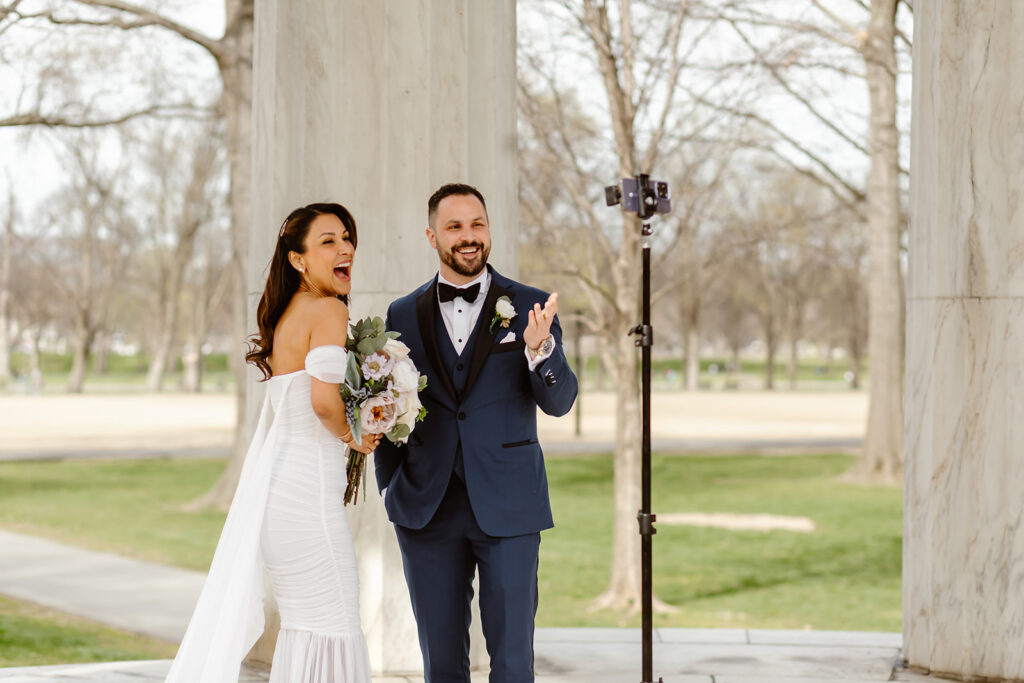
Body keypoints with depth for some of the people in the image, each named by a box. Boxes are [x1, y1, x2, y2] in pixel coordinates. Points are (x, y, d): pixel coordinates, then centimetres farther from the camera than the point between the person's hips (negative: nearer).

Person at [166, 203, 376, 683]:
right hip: (306, 489, -9)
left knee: (305, 622, 15)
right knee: (330, 624, -3)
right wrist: (352, 436, -7)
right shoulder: (328, 311, -12)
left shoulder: (287, 313, 15)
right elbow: (325, 400, -25)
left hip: (276, 479, 9)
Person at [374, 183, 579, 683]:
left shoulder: (530, 308, 1)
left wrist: (540, 350, -25)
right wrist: (391, 489, 4)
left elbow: (560, 402, -7)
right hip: (428, 511, 2)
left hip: (508, 510, -2)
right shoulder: (403, 316, 6)